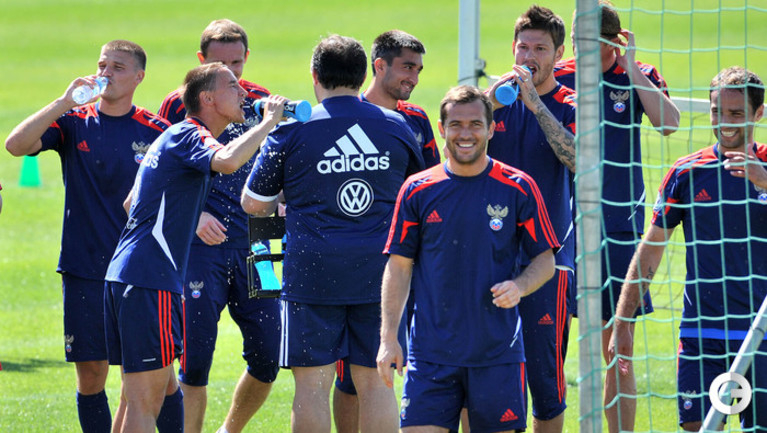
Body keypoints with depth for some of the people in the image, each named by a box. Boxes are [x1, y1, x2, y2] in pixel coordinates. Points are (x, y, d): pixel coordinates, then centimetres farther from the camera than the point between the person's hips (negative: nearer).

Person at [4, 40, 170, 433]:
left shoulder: (157, 131, 3)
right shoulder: (74, 123, 3)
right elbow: (16, 144, -13)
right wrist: (65, 101, -19)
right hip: (85, 272, 1)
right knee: (89, 376, 3)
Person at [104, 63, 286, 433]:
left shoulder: (175, 137, 22)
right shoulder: (189, 135, -10)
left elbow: (131, 204, 33)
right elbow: (227, 161, -33)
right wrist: (269, 122, -20)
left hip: (125, 275, 10)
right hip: (148, 278, -10)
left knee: (163, 387, 17)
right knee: (146, 399, -11)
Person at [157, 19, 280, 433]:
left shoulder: (259, 100, 9)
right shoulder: (179, 105, -1)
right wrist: (194, 216, -14)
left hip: (251, 244, 4)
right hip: (200, 245, -4)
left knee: (268, 354, 3)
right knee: (196, 356, -6)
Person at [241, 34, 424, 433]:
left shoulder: (293, 131, -2)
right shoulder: (396, 127, 6)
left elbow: (253, 204, 7)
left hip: (313, 273, -3)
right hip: (379, 273, 3)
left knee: (312, 382, 0)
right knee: (375, 382, 6)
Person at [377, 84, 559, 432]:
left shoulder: (518, 188, 2)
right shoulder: (417, 191, 4)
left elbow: (545, 260, 6)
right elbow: (399, 266, 7)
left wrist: (519, 286, -15)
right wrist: (389, 337, 0)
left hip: (498, 353, 0)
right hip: (431, 355, 0)